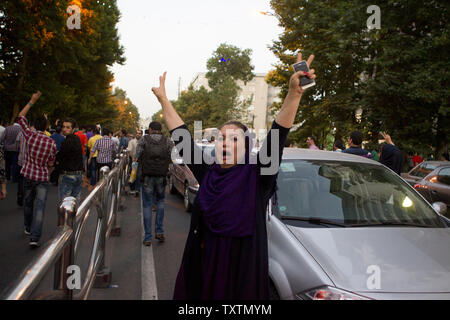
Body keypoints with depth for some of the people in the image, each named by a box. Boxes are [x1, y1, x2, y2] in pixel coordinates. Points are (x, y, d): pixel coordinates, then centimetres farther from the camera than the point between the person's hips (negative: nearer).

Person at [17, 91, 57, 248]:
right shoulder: (51, 143, -11)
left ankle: (28, 228, 41)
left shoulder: (30, 135, -9)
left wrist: (32, 101, 10)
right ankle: (34, 237, -12)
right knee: (39, 206, -4)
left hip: (28, 175, 3)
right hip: (43, 178, -3)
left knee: (28, 202, 22)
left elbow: (21, 117, 7)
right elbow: (51, 164, -2)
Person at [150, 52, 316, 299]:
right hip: (204, 264, 4)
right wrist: (163, 99, 10)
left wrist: (294, 93, -32)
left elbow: (277, 136, -20)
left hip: (242, 268, -4)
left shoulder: (256, 176, -7)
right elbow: (182, 138, 8)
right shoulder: (208, 174, 4)